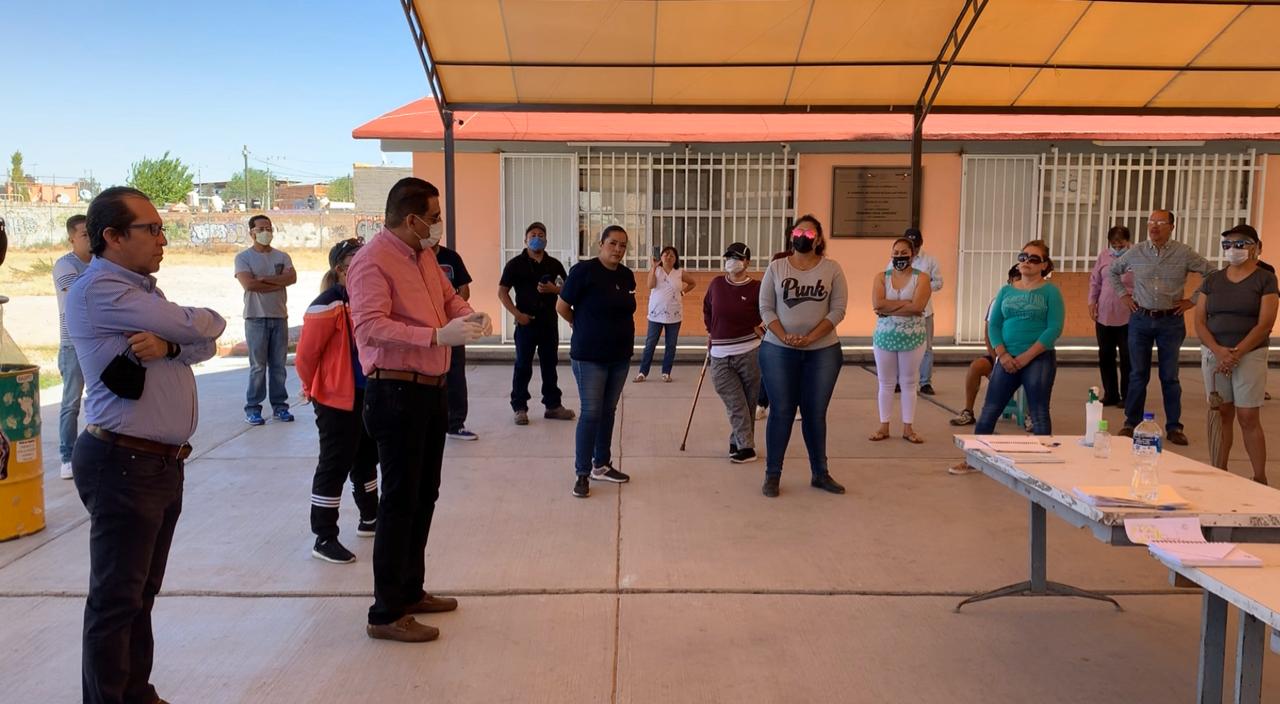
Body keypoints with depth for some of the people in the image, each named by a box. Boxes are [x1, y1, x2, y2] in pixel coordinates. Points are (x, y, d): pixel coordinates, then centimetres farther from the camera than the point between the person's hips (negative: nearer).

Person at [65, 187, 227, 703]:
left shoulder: (142, 289, 15)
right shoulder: (98, 290, -15)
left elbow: (205, 346, 5)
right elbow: (195, 326, -20)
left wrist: (168, 345, -16)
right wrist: (210, 319, 3)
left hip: (163, 463, 9)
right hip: (124, 465, -9)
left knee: (143, 592, 18)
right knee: (116, 598, 1)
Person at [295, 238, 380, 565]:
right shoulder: (328, 305, -19)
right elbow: (306, 355, -16)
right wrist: (315, 389, -1)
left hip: (366, 394, 8)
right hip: (337, 399, -8)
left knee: (366, 458, 21)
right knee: (335, 465, -1)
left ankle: (369, 519, 39)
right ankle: (324, 538, 10)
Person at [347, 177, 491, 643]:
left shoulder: (425, 255, 12)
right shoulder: (372, 261, -15)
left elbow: (448, 297, 25)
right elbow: (370, 326, -26)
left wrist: (468, 316, 2)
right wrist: (437, 336, -33)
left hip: (431, 391, 9)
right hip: (396, 394, -9)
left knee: (424, 496, 17)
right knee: (400, 501, -4)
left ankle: (410, 591, 32)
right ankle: (386, 614, 6)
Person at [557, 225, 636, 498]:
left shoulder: (627, 276, 5)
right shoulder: (584, 270, -14)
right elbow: (562, 306, -8)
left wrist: (614, 330, 11)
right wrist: (584, 327, 5)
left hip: (620, 355, 6)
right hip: (589, 356, -6)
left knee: (608, 411, 13)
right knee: (591, 413, -6)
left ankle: (602, 465, 25)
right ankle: (581, 473, 4)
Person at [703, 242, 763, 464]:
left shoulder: (756, 288, -6)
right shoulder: (716, 284, 4)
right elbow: (707, 309, 20)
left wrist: (760, 330, -6)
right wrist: (710, 333, 18)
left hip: (748, 352, -2)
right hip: (720, 355, 2)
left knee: (748, 403, 7)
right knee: (735, 404, -2)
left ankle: (737, 443, 18)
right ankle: (746, 447, 5)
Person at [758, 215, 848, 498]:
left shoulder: (832, 269, 2)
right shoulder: (776, 267, 2)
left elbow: (838, 309, -4)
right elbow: (766, 308, -2)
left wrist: (810, 337, -16)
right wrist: (784, 337, -17)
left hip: (823, 352, 1)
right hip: (779, 350, -1)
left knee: (816, 413, 8)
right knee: (781, 412, 2)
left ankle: (820, 473, 20)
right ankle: (772, 474, 10)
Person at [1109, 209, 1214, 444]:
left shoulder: (1184, 254, -3)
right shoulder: (1135, 253, 2)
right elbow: (1112, 272, 17)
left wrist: (1192, 301, -2)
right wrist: (1123, 295, 8)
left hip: (1170, 321, -1)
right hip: (1140, 319, 1)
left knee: (1170, 376, 5)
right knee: (1138, 374, 6)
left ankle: (1174, 427, 14)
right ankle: (1132, 423, 15)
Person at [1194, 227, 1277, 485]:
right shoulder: (1212, 280, 9)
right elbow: (1199, 321, 4)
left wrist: (1236, 353, -16)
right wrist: (1218, 350, -12)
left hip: (1250, 354, -3)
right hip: (1214, 354, 3)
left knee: (1249, 417, -5)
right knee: (1221, 414, 6)